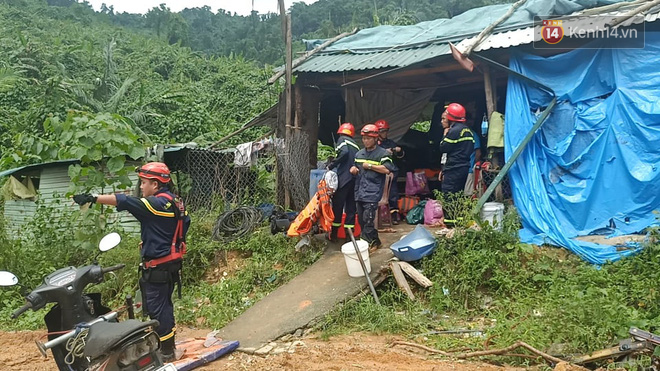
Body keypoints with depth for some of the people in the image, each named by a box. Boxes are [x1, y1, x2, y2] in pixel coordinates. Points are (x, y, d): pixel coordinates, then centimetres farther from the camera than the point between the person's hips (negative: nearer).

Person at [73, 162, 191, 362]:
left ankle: (166, 351, 8)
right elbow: (185, 222, 16)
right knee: (162, 305, 20)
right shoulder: (175, 202, 9)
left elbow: (126, 202, -26)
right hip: (171, 262, 10)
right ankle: (166, 345, 30)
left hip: (158, 267, -10)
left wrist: (94, 198, -27)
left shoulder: (158, 203, -19)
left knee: (157, 308, -1)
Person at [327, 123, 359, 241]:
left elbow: (344, 152, -18)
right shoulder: (355, 145, 22)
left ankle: (334, 234, 4)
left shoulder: (342, 139, 1)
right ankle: (349, 233, 9)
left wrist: (331, 166, -12)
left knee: (337, 205, 0)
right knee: (351, 206, 9)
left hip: (344, 177, -7)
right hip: (355, 178, 7)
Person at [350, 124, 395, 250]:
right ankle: (374, 241, 21)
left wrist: (370, 166, -12)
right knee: (361, 219, 10)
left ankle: (367, 242, -5)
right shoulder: (359, 153, 18)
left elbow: (387, 170, -16)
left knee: (368, 220, -14)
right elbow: (355, 167, 32)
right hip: (359, 191, 8)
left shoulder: (382, 153, -4)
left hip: (372, 192, -7)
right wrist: (353, 169, 8)